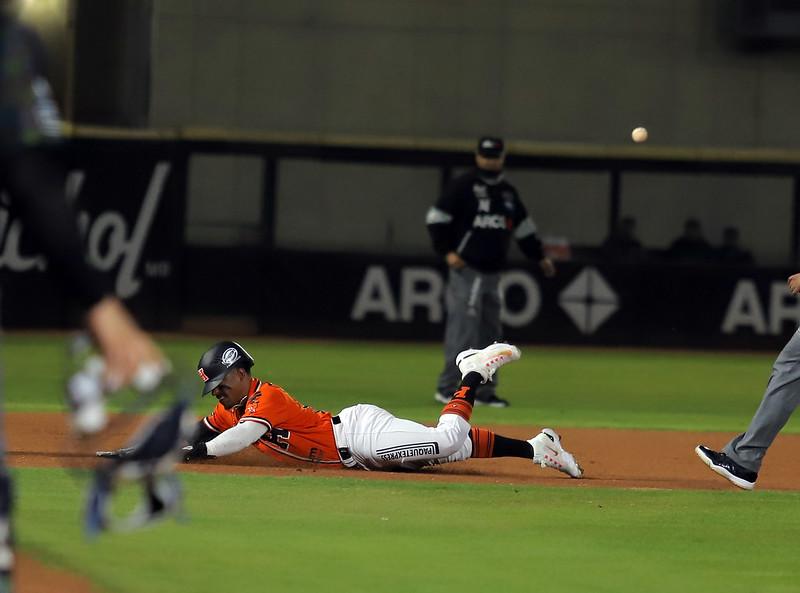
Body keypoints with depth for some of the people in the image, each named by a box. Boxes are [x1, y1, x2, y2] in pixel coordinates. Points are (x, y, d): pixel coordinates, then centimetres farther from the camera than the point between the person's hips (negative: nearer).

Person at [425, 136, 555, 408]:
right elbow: (436, 218, -6)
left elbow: (523, 226, 26)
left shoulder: (508, 192, 16)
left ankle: (484, 391, 12)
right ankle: (448, 387, -10)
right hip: (466, 270, -7)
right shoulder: (462, 186, -4)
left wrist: (539, 256, 26)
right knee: (463, 328, -12)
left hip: (493, 273, 7)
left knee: (489, 332, 7)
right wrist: (447, 251, -14)